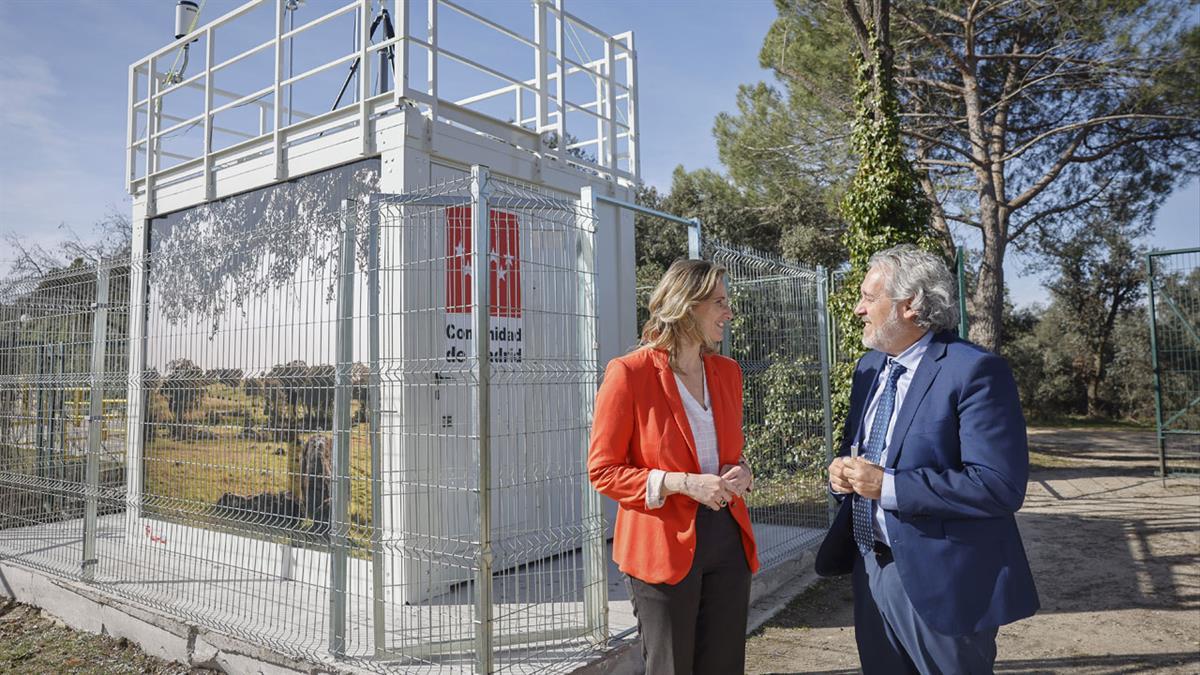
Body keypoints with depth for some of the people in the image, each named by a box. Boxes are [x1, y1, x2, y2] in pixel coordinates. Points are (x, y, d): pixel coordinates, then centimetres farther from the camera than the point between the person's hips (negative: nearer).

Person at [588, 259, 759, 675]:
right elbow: (602, 470, -9)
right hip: (664, 546, -6)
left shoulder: (727, 371, 8)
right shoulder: (629, 373, -12)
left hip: (728, 540, 6)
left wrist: (739, 474, -1)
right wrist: (678, 483, -20)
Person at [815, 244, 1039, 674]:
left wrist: (888, 486, -25)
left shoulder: (974, 371, -17)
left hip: (940, 581, -7)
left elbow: (1001, 485, -24)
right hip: (870, 570, 7)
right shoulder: (869, 366, 7)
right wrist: (843, 469, -4)